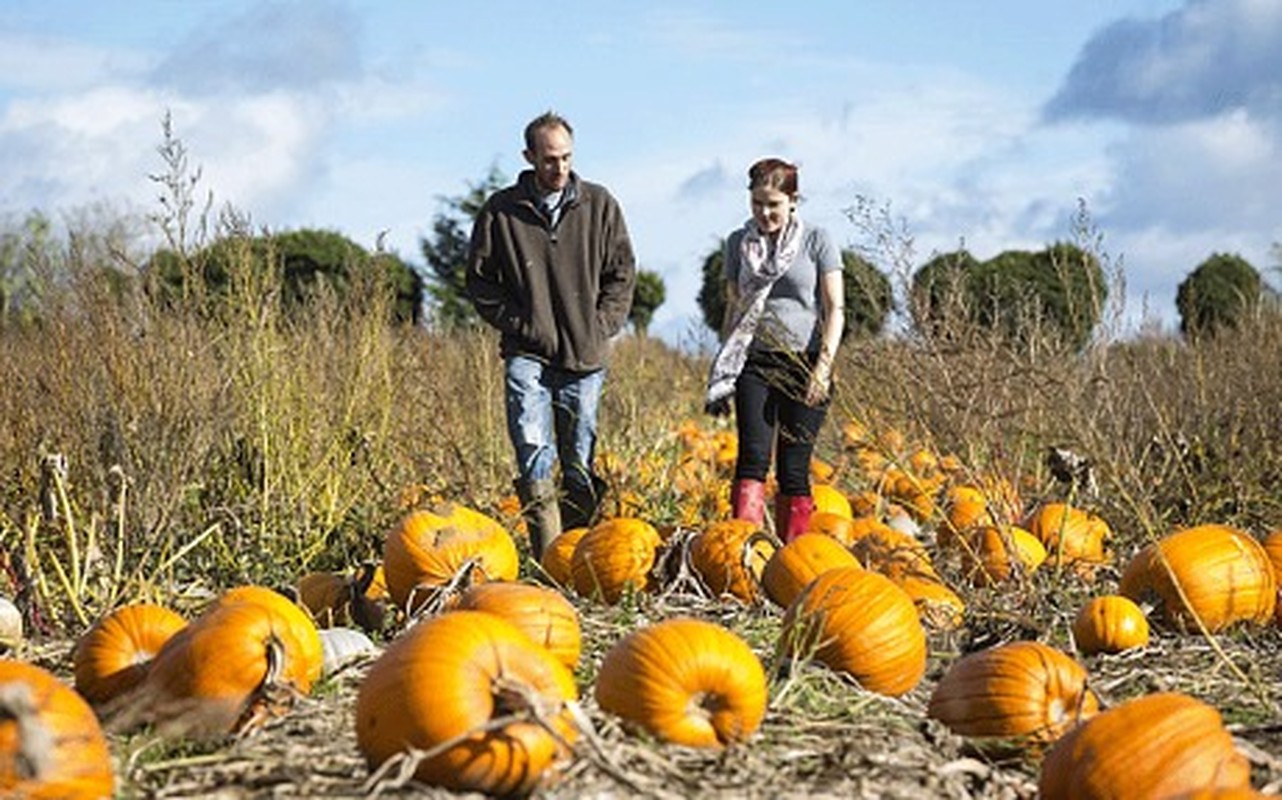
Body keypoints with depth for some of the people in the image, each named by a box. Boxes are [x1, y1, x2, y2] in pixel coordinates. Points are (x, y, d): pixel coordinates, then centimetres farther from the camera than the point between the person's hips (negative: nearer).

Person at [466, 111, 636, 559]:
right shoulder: (501, 211, 3)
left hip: (585, 355, 2)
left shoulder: (600, 205, 6)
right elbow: (480, 279, 9)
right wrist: (518, 325, -2)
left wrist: (600, 328, 1)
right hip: (528, 354, -1)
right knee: (535, 454, -15)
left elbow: (622, 273, 12)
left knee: (580, 465, 5)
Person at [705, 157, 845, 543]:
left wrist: (823, 366, -11)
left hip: (803, 361, -2)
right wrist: (722, 374, 14)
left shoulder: (816, 240, 2)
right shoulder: (739, 242, 11)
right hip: (755, 362, 2)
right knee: (753, 456, -14)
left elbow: (835, 308, 0)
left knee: (794, 468, -1)